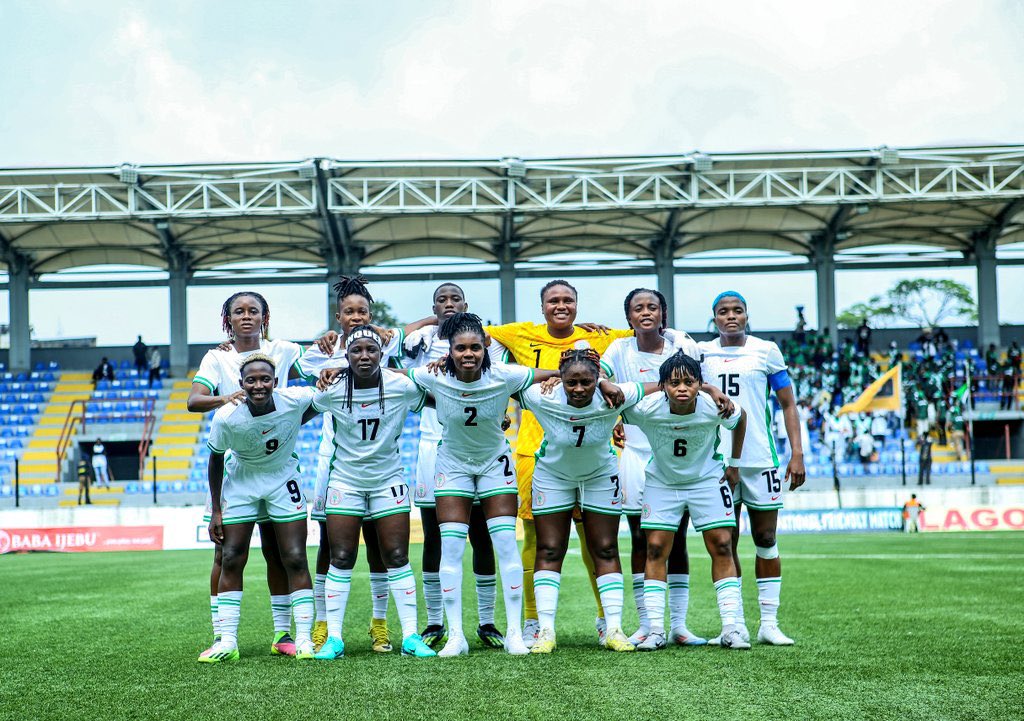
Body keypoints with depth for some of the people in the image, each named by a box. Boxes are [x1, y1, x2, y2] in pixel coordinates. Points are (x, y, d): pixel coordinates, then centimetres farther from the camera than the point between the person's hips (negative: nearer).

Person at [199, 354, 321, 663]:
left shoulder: (295, 400, -26)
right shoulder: (226, 417, -26)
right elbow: (216, 460, -8)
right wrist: (216, 511, -5)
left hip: (283, 479, 0)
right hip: (241, 481, 0)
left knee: (295, 559, -5)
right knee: (231, 560, -3)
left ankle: (304, 639, 1)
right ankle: (227, 641, 5)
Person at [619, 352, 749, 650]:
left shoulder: (715, 407, -26)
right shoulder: (647, 408, -30)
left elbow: (740, 419, -3)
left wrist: (734, 465, 3)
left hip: (707, 479, 0)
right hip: (661, 481, 0)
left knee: (722, 546, -6)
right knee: (656, 549, -7)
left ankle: (730, 628, -3)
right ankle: (655, 630, -1)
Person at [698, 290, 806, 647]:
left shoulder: (767, 351, 3)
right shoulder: (701, 353, 8)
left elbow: (788, 404, 5)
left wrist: (797, 453, -2)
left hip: (761, 457, -2)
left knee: (766, 540, 2)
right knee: (725, 543, 4)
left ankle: (769, 623, 7)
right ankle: (735, 624, 10)